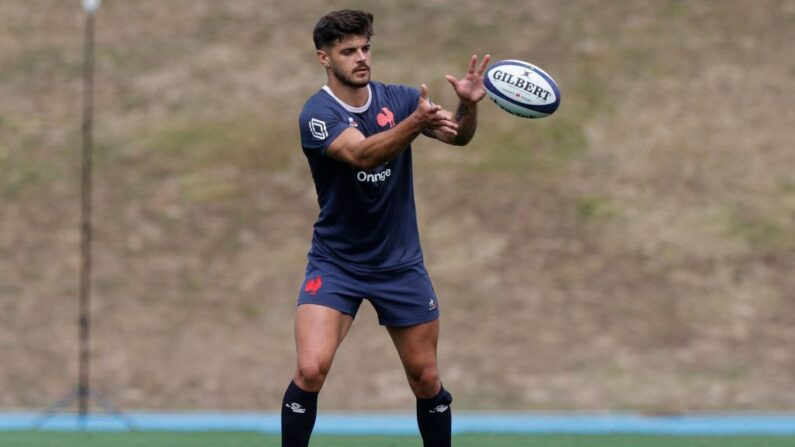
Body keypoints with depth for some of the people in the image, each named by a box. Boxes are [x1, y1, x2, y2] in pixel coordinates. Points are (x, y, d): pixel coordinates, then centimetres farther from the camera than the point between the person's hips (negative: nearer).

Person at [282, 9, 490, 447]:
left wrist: (468, 104, -38)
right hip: (335, 263, -4)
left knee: (425, 378, 8)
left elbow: (457, 135, -15)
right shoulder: (318, 113, -16)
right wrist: (416, 122, -49)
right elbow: (362, 154, -33)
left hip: (401, 263, 4)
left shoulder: (398, 98, -2)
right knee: (311, 369, -19)